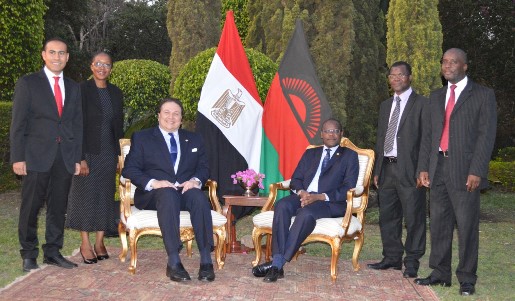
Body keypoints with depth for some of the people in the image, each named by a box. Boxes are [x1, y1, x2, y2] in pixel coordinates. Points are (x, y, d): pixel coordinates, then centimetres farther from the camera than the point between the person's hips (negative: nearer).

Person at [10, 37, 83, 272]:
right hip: (37, 156, -4)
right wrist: (18, 157, -10)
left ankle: (53, 252, 18)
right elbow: (18, 124, -3)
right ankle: (29, 254, 13)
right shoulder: (27, 84, 1)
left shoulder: (73, 88, 14)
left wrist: (77, 157, 8)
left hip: (65, 158, 4)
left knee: (58, 207, 8)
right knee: (30, 208, 2)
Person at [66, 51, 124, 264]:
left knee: (105, 196, 6)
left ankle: (100, 242, 15)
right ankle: (85, 244, 10)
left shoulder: (116, 93, 8)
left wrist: (118, 155, 7)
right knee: (85, 195, 0)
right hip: (88, 152, -4)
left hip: (108, 153, 5)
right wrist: (80, 158, -16)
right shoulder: (82, 90, -7)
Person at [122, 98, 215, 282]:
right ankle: (173, 262, -43)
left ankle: (206, 260, -39)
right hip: (154, 195, -2)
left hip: (186, 191, 3)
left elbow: (204, 168, 15)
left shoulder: (194, 139, 22)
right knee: (168, 194, -38)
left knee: (199, 196, -34)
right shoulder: (141, 138, 13)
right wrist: (152, 182, -16)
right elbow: (130, 169, 3)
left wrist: (195, 180, -10)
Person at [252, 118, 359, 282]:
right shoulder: (310, 153, 27)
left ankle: (277, 263, -37)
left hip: (330, 202, -4)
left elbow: (348, 188, 0)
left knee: (306, 213, -37)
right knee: (282, 206, -30)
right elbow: (295, 179, 18)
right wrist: (301, 192, -8)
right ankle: (277, 265, -37)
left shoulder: (349, 155, 14)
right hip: (304, 196, 4)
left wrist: (319, 197, -14)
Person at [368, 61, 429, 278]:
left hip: (409, 169, -7)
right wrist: (377, 170, 14)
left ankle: (412, 262, 7)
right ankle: (392, 258, 23)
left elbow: (426, 139, -7)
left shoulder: (421, 104, -2)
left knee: (413, 218, -2)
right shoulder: (385, 106, 19)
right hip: (387, 168, 7)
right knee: (387, 217, 12)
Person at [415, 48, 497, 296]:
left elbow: (486, 135, -6)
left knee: (466, 226, -2)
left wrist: (476, 171, -14)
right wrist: (423, 167, 7)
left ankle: (467, 279, 7)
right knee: (439, 224, 8)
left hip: (464, 170, -5)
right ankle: (440, 273, 18)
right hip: (438, 169, 5)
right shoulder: (436, 97, 18)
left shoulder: (483, 95, 1)